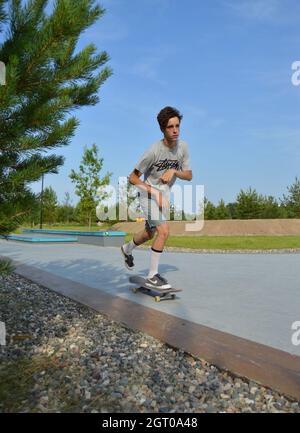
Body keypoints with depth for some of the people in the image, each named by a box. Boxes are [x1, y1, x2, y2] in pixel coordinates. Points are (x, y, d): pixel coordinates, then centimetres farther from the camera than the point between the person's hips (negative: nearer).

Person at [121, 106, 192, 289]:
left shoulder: (183, 146, -9)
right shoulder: (154, 151, -25)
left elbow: (189, 175, -4)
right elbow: (133, 177, -18)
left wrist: (174, 171, -25)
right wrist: (155, 193, -26)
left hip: (164, 194, 7)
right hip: (148, 192, -6)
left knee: (150, 233, 21)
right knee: (164, 231, -20)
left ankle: (127, 249, 50)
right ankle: (153, 276, -5)